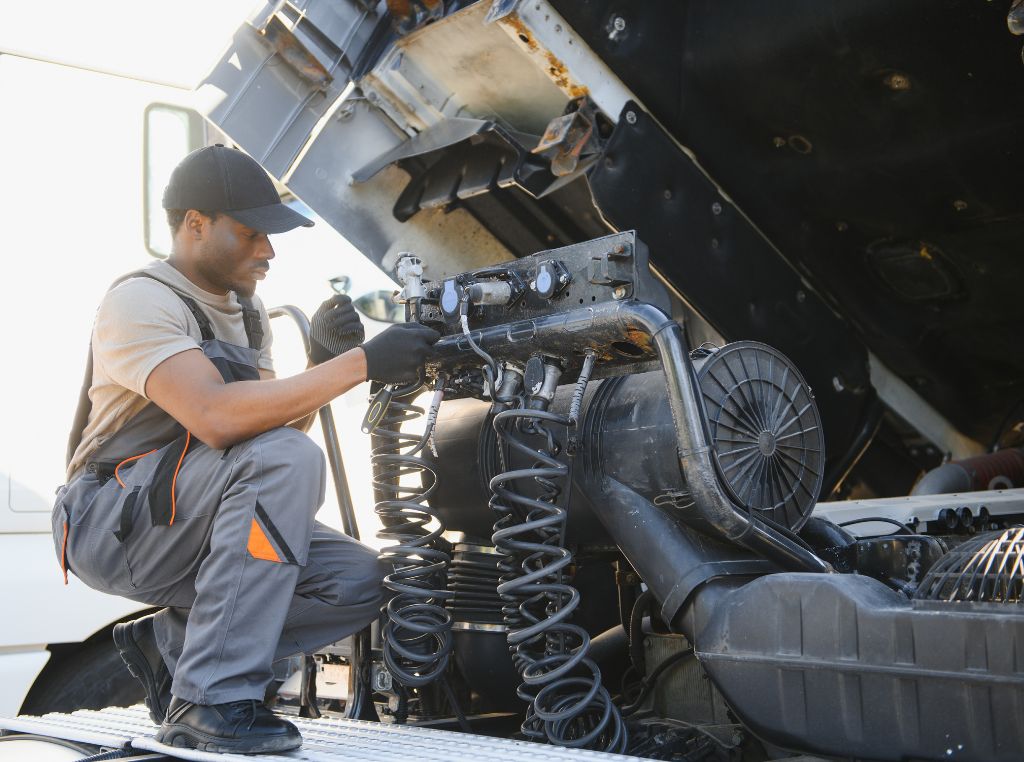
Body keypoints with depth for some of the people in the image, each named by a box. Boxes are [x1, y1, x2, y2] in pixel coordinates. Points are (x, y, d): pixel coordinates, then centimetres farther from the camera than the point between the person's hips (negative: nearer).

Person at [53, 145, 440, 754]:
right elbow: (215, 418, -32)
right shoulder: (141, 301, -15)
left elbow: (275, 420, 8)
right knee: (284, 457, -32)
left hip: (190, 530, 8)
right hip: (112, 521, -8)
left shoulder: (246, 310, 14)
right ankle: (209, 701, -30)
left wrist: (322, 359, -11)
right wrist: (359, 364, -31)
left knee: (358, 581, -11)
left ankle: (173, 643, 3)